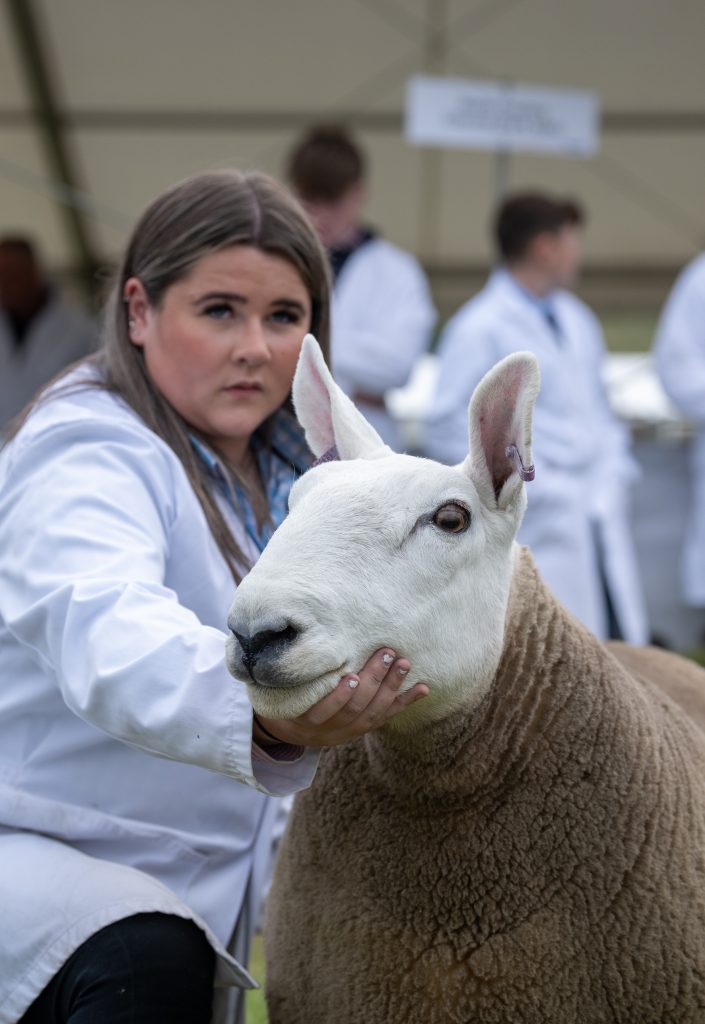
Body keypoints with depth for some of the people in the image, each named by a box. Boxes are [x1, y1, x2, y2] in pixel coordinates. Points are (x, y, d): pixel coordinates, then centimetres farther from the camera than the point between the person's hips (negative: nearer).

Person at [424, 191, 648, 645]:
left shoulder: (576, 317, 15)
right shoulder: (479, 328, -9)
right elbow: (448, 430, -12)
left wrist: (614, 471, 10)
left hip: (600, 518, 7)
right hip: (540, 527, -7)